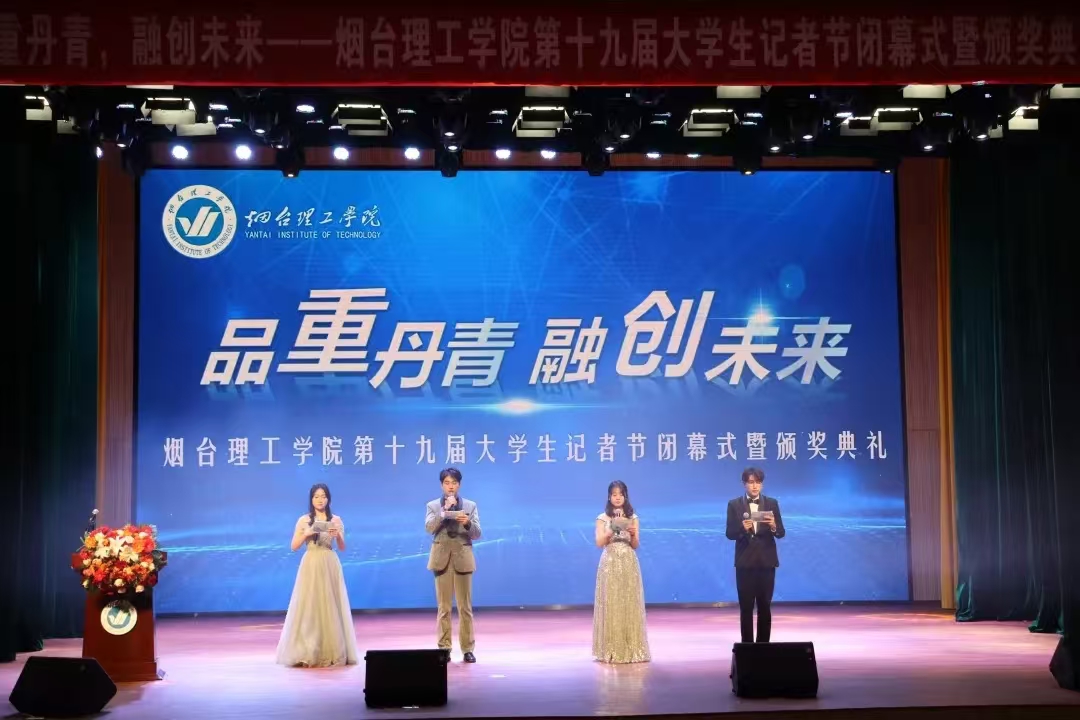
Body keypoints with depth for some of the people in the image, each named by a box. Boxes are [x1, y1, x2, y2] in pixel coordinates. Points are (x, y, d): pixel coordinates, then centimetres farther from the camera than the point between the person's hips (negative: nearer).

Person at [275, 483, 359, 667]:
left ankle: (333, 652, 6)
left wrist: (338, 535, -14)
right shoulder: (303, 520, 5)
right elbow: (294, 547, 5)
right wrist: (305, 534, -11)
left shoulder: (336, 519, 7)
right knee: (309, 606, -4)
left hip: (330, 566, 1)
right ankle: (308, 653, 0)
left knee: (331, 606, 0)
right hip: (310, 565, -1)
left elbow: (342, 548, 5)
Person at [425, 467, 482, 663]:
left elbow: (477, 534, 2)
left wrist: (468, 523, -19)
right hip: (442, 559, 0)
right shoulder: (433, 506, 6)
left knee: (465, 606, 2)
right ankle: (444, 648, 9)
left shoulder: (470, 505, 7)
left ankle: (468, 649, 7)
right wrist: (444, 510, -19)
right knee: (444, 607, 4)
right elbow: (429, 528, -10)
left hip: (462, 559, 0)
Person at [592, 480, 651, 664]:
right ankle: (611, 649, 0)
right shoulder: (603, 518, 4)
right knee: (611, 604, -4)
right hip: (610, 564, -2)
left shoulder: (633, 518, 8)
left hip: (629, 564, 2)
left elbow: (636, 545, 4)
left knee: (630, 604, 0)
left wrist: (633, 534, -17)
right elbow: (599, 543, -5)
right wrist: (611, 531, -22)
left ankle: (632, 648, 5)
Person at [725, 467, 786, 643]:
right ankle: (747, 645, 5)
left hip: (766, 561, 1)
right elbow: (730, 534, -2)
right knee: (746, 607, 0)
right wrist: (743, 528, -22)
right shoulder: (734, 505, 2)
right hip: (745, 562, -1)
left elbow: (781, 533, 2)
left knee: (765, 606, 4)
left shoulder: (772, 503, 5)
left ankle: (764, 645, 11)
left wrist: (773, 526, -20)